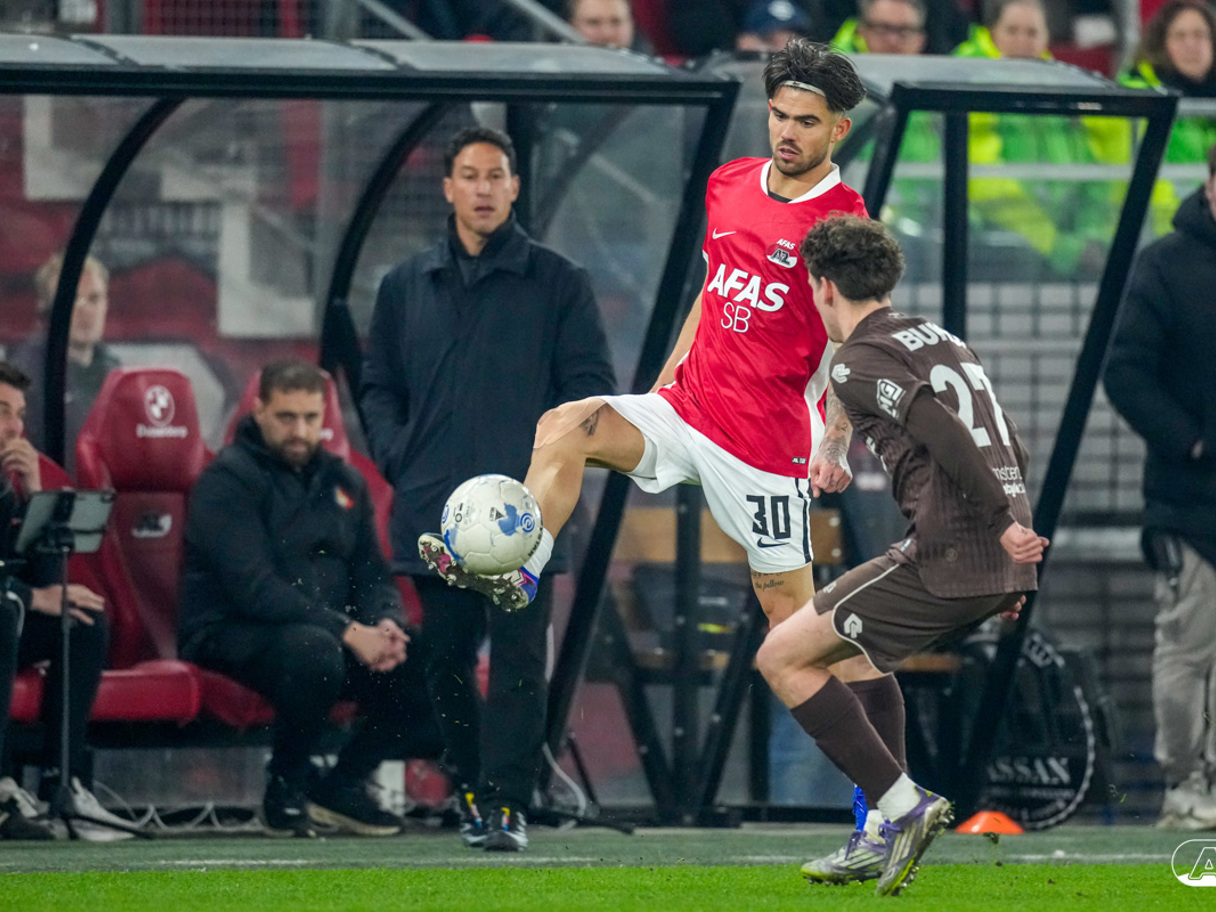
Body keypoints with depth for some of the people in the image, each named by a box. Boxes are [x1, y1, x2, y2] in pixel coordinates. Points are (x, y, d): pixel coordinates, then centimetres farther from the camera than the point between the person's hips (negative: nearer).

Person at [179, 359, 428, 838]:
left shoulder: (342, 481, 14)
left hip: (330, 632, 7)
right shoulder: (229, 480, -10)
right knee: (313, 650, -39)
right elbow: (254, 588, -21)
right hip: (232, 634, -7)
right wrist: (346, 631, -27)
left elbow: (373, 574, 13)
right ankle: (286, 786, -14)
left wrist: (386, 626, -12)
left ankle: (342, 784, 5)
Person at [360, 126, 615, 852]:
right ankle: (474, 787, 21)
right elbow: (380, 385, 19)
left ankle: (507, 804, -12)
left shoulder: (557, 283, 6)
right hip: (432, 510, 3)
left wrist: (549, 455, -10)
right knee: (445, 659, 7)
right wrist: (395, 455, 3)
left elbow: (591, 384, 4)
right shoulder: (407, 287, 14)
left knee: (517, 657, -11)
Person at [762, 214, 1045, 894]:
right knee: (858, 651, 30)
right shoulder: (945, 340, 22)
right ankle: (885, 838, 24)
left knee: (784, 657, 1)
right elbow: (1011, 450, 22)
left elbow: (941, 430, -20)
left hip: (944, 559, -9)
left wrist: (1002, 522, -21)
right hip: (1002, 563, 9)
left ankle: (902, 804, -8)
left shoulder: (860, 360, -5)